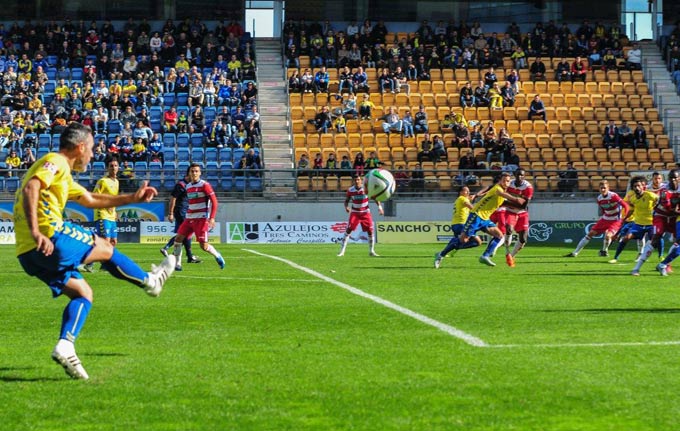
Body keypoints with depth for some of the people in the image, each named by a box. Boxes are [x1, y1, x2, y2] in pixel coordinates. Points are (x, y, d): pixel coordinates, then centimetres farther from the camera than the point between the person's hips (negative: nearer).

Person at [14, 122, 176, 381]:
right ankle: (150, 281, 31)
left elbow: (91, 200, 38)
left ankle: (65, 346, -2)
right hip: (51, 239, -10)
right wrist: (35, 231, -31)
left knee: (83, 294, 15)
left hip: (28, 254, 10)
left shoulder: (62, 174, 28)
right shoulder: (56, 162, -4)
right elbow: (30, 189, -22)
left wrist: (133, 198, 40)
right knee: (105, 249, 12)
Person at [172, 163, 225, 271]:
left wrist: (212, 218, -17)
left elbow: (214, 201, -10)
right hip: (189, 218, 6)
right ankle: (177, 264, 2)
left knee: (204, 245, -11)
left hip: (201, 219, -6)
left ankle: (217, 256, 18)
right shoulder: (188, 186, 13)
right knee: (178, 238, -6)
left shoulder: (204, 185, -7)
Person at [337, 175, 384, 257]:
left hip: (365, 212, 0)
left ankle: (371, 251, 10)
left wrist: (379, 207, -19)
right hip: (355, 212, 0)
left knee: (370, 231, -5)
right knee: (348, 229, -13)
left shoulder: (366, 188, -13)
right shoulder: (350, 190, -9)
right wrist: (346, 207, -19)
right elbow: (346, 200, 3)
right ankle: (342, 251, -12)